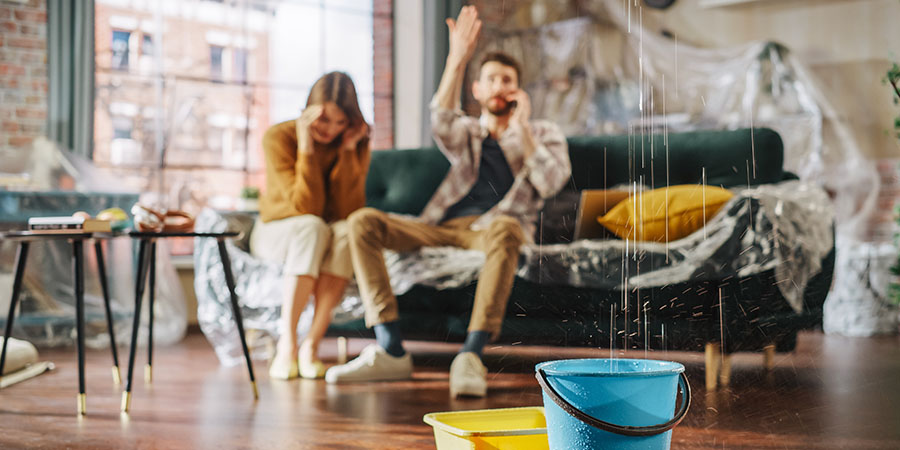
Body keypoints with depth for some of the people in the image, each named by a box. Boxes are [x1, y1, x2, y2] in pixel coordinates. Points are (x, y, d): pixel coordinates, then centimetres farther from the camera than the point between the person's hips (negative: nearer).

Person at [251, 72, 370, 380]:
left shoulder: (357, 144, -7)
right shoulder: (279, 137, -17)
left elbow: (348, 212, -18)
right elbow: (306, 208, -24)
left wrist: (347, 152, -22)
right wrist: (306, 148, -31)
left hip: (330, 240, 3)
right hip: (276, 233, -3)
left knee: (347, 231, -33)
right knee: (313, 228, -36)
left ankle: (311, 345, -33)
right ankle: (287, 344, -36)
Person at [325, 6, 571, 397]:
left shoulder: (543, 133, 18)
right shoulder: (467, 132, 23)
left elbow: (550, 183, -2)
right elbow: (442, 124, -5)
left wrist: (522, 128, -4)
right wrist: (457, 59, -13)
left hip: (492, 227, -3)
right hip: (443, 226, 3)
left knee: (505, 228, -42)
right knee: (363, 221, -20)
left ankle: (471, 354, -48)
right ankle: (390, 350, -29)